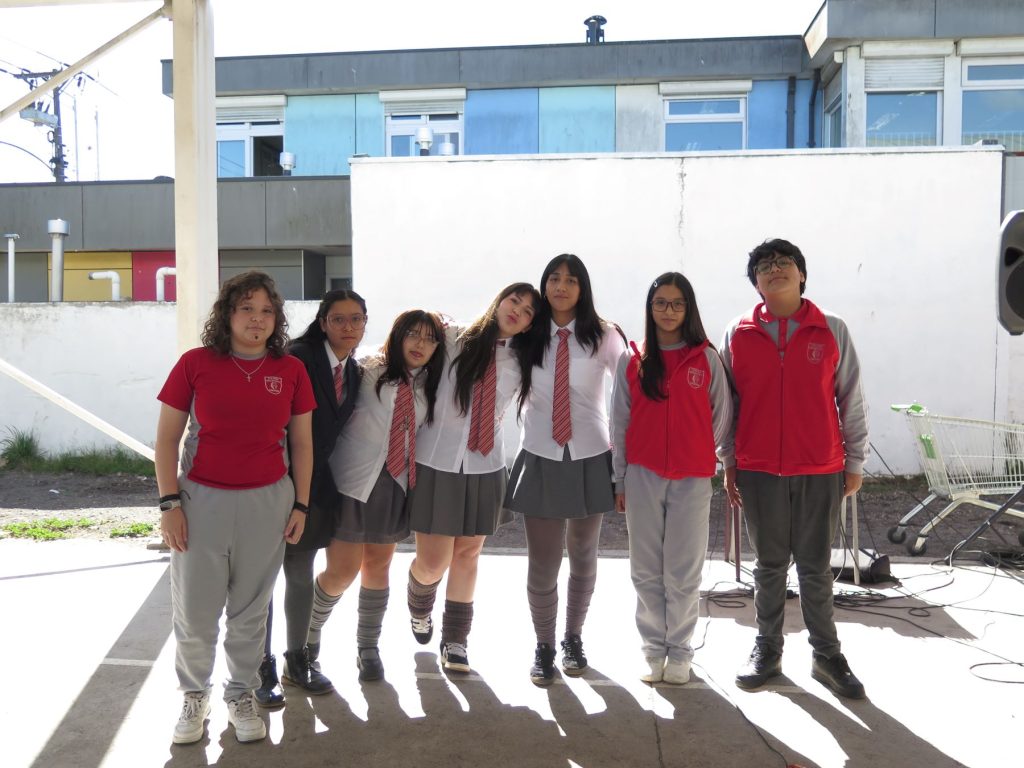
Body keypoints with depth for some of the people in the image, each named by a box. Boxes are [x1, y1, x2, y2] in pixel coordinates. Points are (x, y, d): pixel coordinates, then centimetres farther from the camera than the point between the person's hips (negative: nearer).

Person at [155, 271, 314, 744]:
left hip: (267, 501, 1)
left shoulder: (291, 371, 1)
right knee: (195, 610, 6)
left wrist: (301, 505, 4)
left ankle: (241, 695, 30)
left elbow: (301, 443, 7)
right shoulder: (195, 364, -4)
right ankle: (195, 696, 29)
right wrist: (170, 504, -6)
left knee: (250, 610, 10)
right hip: (202, 498, -1)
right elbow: (167, 439, -1)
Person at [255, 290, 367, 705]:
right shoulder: (298, 358, -15)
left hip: (315, 487, 7)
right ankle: (262, 668, 17)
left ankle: (298, 661, 31)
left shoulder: (354, 373, 8)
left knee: (301, 576, 17)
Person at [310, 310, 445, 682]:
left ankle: (368, 648, 28)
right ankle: (309, 633, 25)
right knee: (342, 571, -3)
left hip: (395, 484, 5)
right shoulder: (368, 372, -9)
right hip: (353, 481, -5)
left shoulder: (428, 384, 6)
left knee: (378, 566, 14)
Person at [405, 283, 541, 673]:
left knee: (468, 554, 10)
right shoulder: (451, 340, -5)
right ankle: (419, 610, 35)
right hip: (436, 463, -3)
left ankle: (454, 640, 26)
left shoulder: (519, 363, 5)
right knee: (432, 562, 0)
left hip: (485, 468, 3)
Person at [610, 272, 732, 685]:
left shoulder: (706, 359, 1)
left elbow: (722, 415, 7)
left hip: (691, 479, -1)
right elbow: (619, 422, 6)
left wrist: (698, 451, 8)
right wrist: (619, 479, 6)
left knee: (684, 571, 5)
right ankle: (654, 648, 20)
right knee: (646, 570, 7)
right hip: (642, 476, 1)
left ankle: (679, 651, 19)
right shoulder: (632, 361, 4)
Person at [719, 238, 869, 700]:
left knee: (816, 567, 8)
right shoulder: (739, 335, 2)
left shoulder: (832, 331, 1)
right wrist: (729, 462, 6)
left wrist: (855, 462, 5)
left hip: (820, 471, 0)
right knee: (769, 565, 11)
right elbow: (727, 403, 7)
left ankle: (826, 656, 21)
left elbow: (851, 400, 4)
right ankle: (767, 649, 24)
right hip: (759, 471, 1)